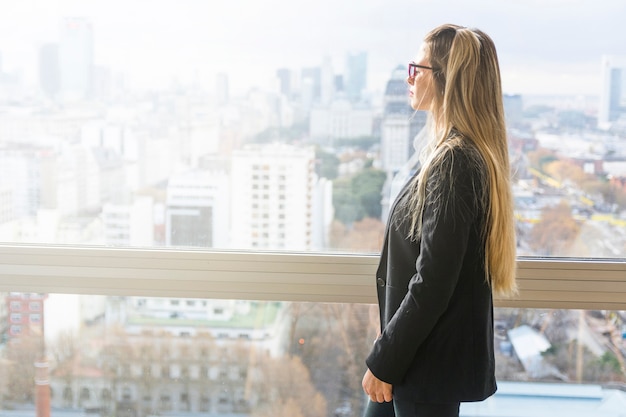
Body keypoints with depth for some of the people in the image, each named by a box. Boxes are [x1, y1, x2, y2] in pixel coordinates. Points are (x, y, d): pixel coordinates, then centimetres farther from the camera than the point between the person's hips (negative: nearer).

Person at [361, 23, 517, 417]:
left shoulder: (453, 163, -23)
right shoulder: (463, 154, 8)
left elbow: (431, 285, -25)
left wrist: (384, 362, -16)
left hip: (431, 360, -9)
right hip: (426, 351, 9)